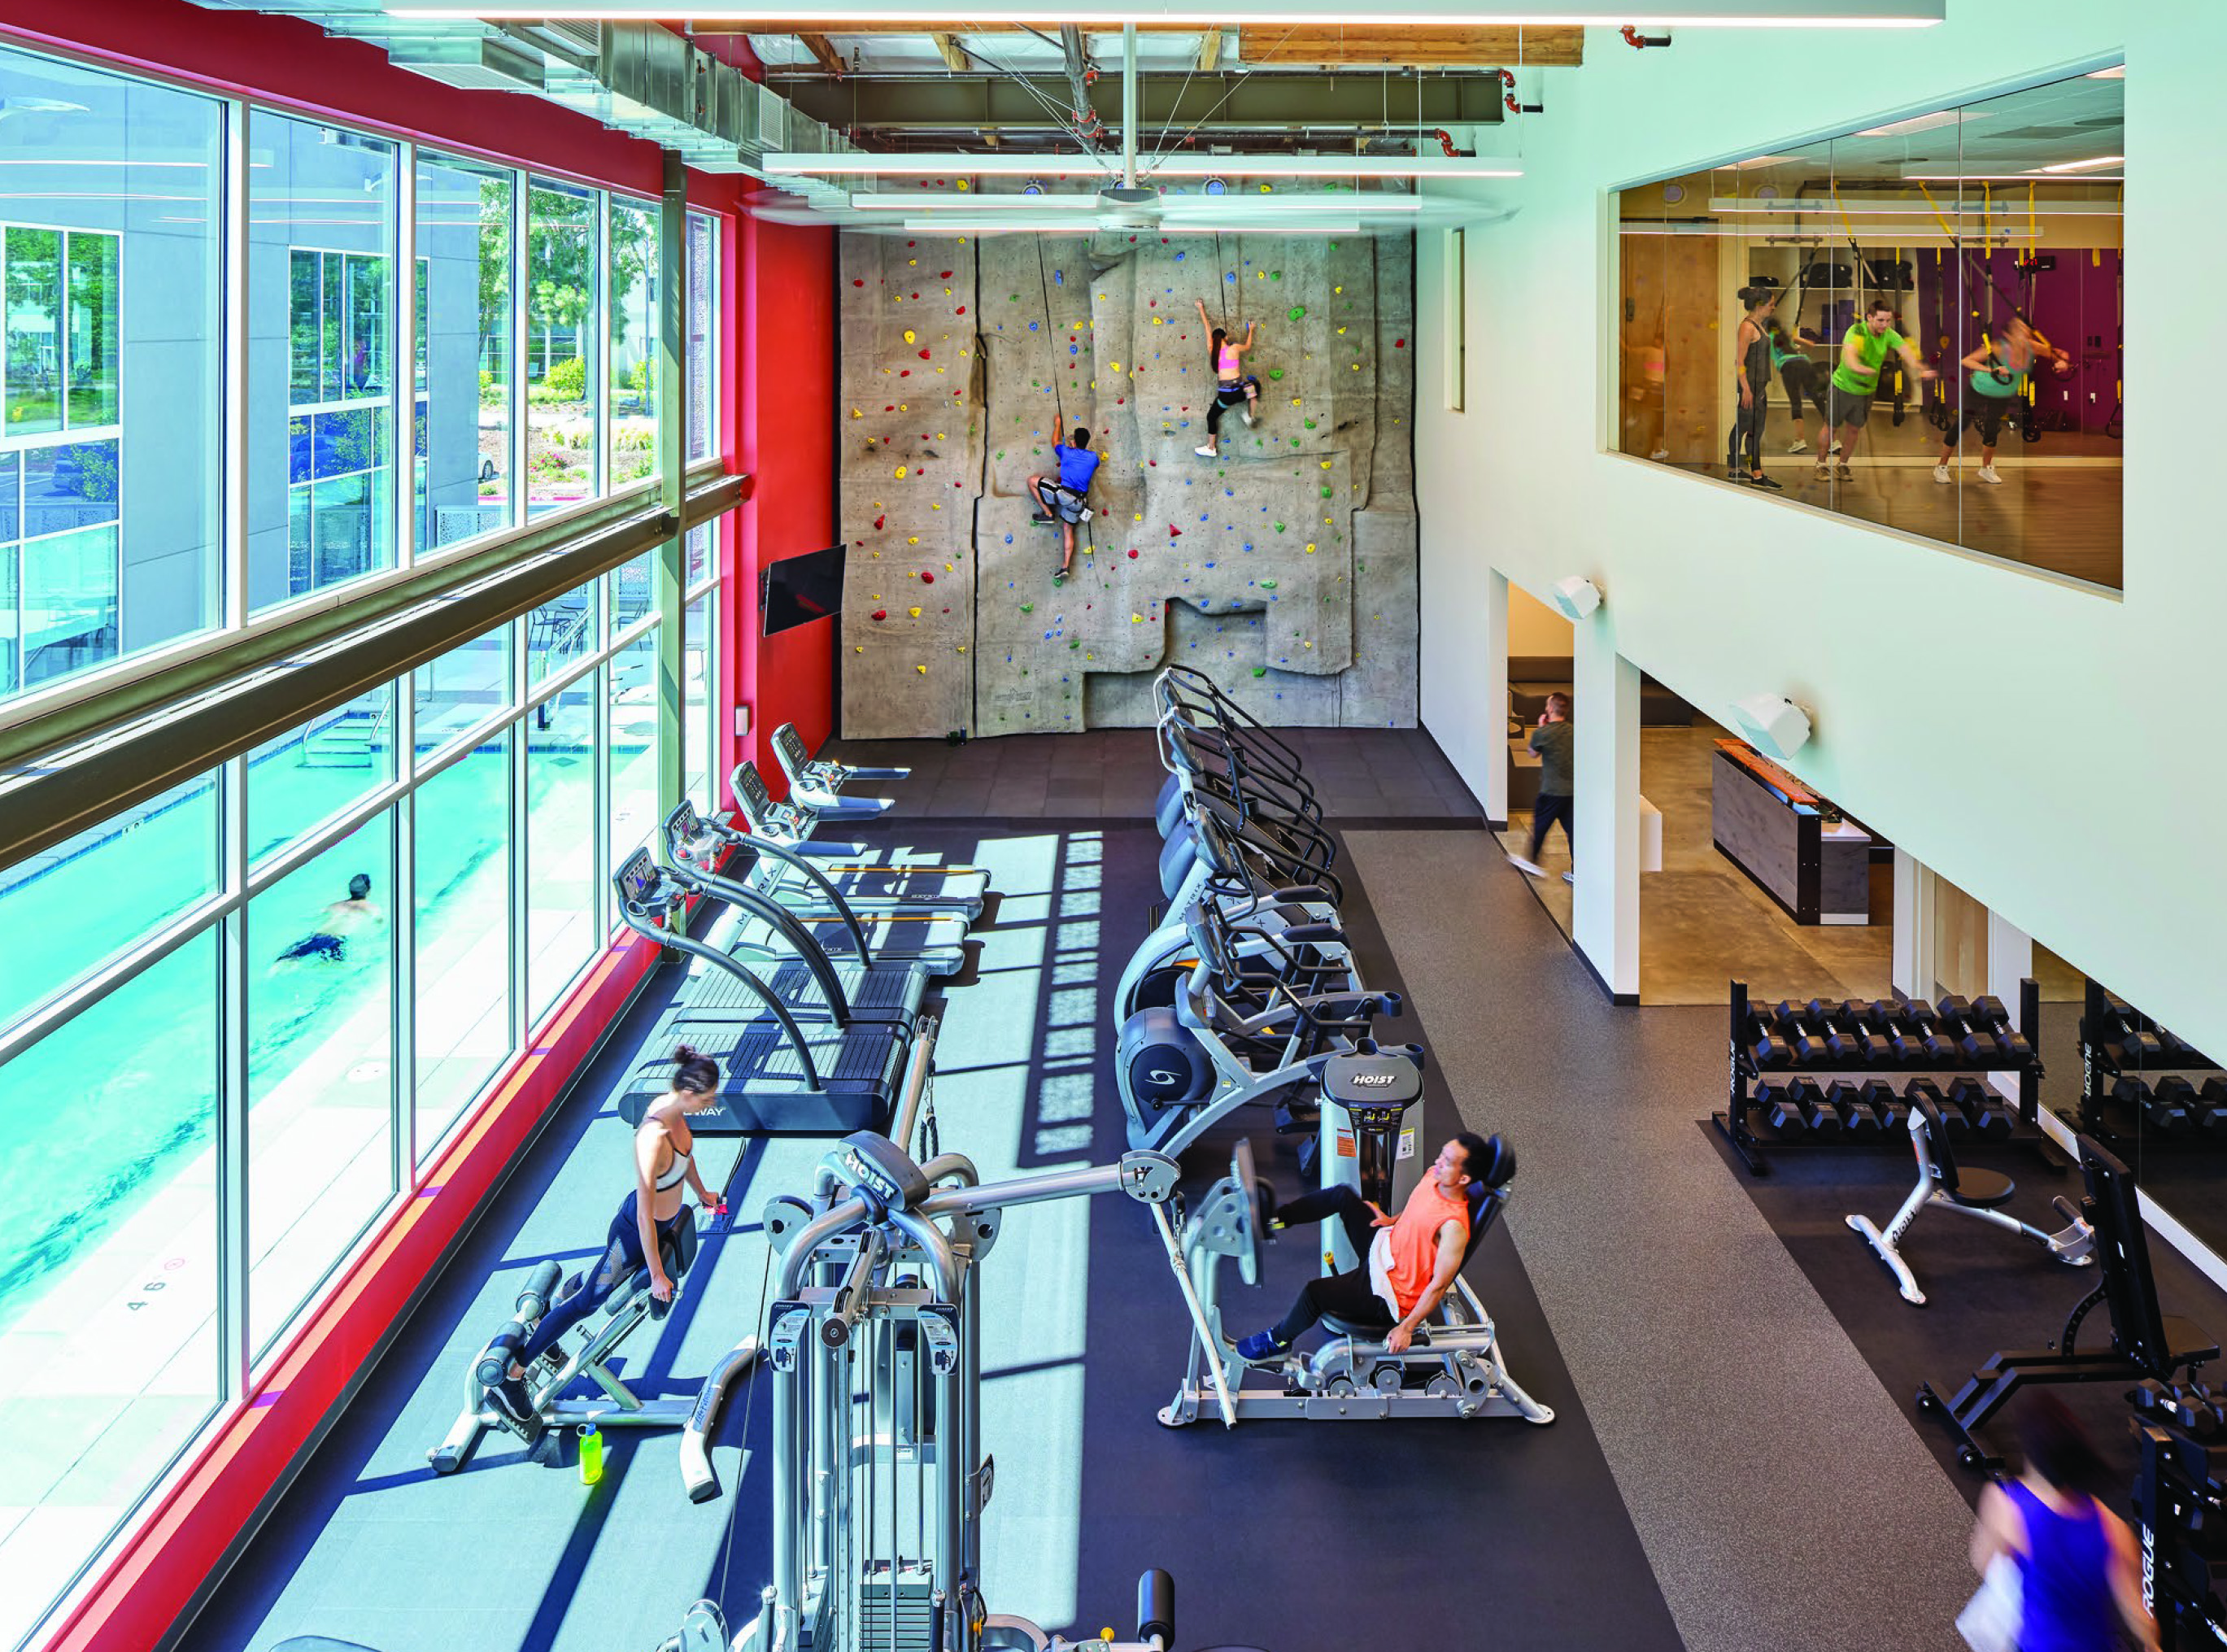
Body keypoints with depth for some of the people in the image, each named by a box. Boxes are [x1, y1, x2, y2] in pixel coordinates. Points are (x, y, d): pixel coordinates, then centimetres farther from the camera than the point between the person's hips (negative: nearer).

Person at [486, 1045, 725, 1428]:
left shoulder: (672, 1107, -11)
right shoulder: (653, 1140, -38)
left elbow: (685, 1151, 12)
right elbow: (644, 1216, -32)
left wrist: (701, 1192, 29)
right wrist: (656, 1275, -25)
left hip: (665, 1220, 8)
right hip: (635, 1233, -8)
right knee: (588, 1301, 2)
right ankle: (510, 1379, 11)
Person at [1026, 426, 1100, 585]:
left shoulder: (1067, 452, 2)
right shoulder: (1093, 458, 9)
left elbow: (1055, 442, 24)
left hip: (1062, 492, -5)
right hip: (1077, 500, 5)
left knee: (1032, 481, 9)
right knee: (1068, 530, 16)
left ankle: (1048, 513, 10)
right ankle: (1066, 566, 6)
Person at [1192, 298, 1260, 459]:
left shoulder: (1212, 350, -1)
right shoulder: (1234, 348, -6)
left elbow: (1207, 327, 11)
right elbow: (1248, 347, 17)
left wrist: (1201, 309, 24)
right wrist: (1251, 331, 34)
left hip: (1225, 394, 0)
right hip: (1239, 391, 0)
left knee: (1211, 417, 21)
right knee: (1254, 385, 34)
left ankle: (1211, 448, 25)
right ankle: (1250, 416, 32)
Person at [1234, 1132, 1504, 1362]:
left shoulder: (1453, 1227, -34)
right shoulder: (1435, 1176, -10)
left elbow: (1439, 1285, -25)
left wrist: (1407, 1328, -21)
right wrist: (1393, 1220, 10)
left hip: (1390, 1295, -8)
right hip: (1385, 1246, 9)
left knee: (1314, 1292, -19)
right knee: (1342, 1195, 2)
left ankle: (1279, 1341, 9)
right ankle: (1275, 1218, 15)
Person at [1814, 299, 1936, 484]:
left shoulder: (1889, 335, -13)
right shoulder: (1857, 331, -27)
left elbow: (1905, 349, -27)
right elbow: (1849, 350, -47)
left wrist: (1918, 369, -47)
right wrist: (1856, 366, -70)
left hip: (1866, 390, 4)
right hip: (1842, 387, -4)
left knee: (1854, 429, 15)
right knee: (1831, 427, 9)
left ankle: (1843, 464, 35)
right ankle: (1821, 464, 27)